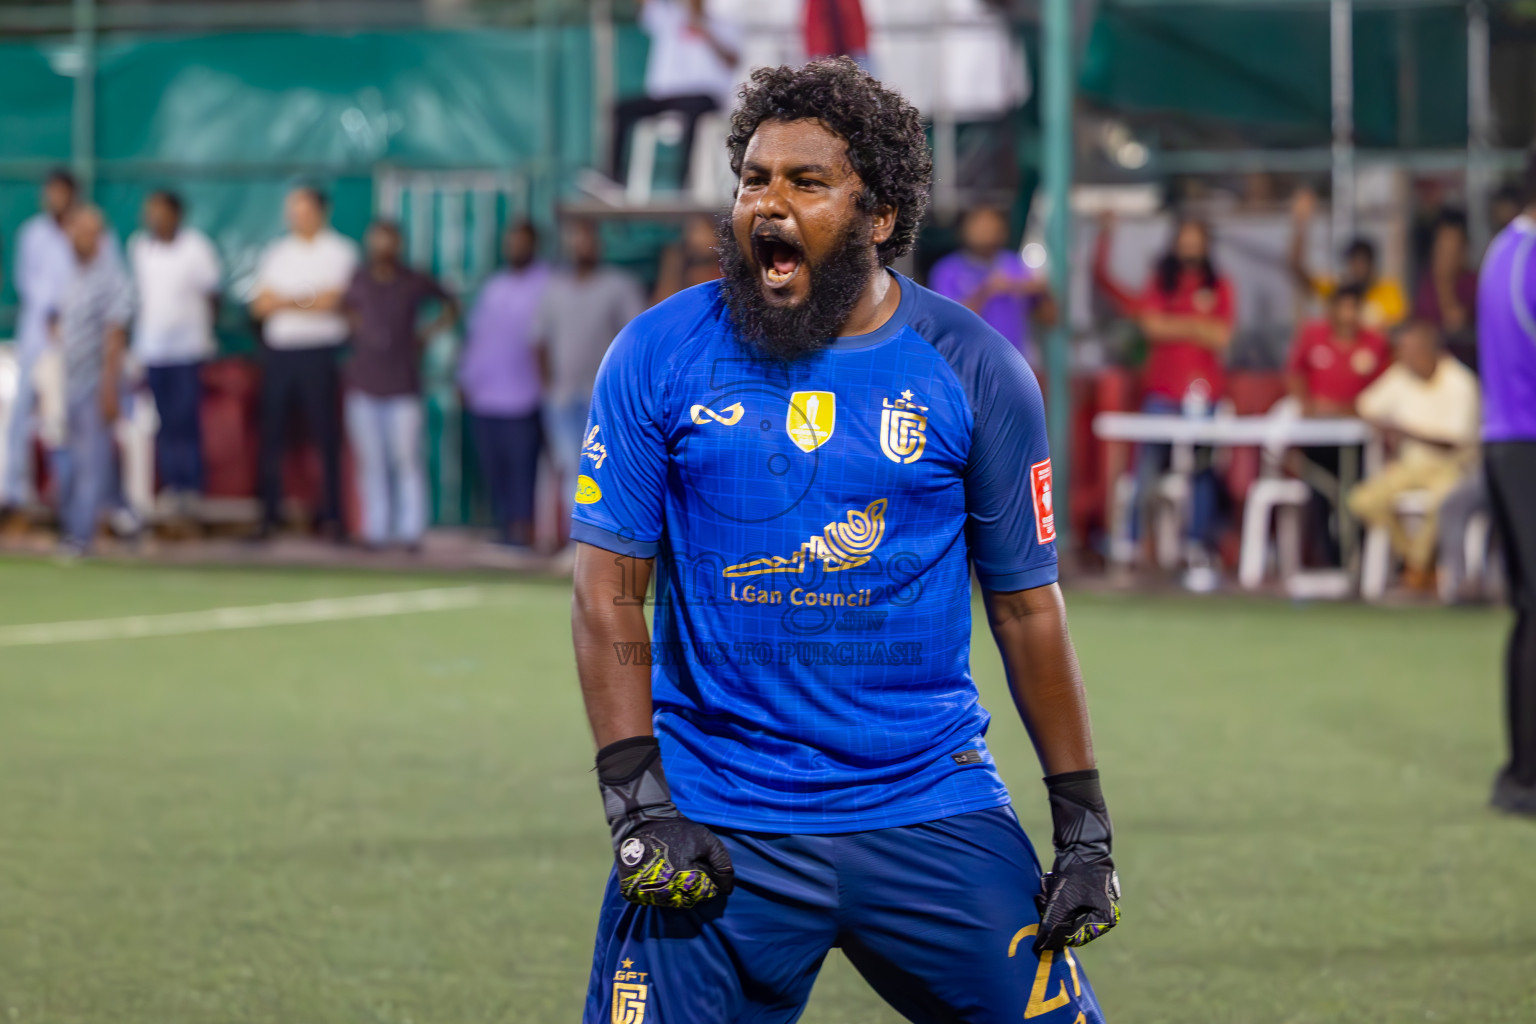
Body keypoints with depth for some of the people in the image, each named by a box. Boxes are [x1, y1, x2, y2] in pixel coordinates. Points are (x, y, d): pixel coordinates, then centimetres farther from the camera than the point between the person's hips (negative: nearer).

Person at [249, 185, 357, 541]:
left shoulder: (340, 252, 2)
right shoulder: (275, 253, 16)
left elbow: (332, 302, -9)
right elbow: (261, 305, 7)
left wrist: (284, 301, -3)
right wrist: (308, 300, -6)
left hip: (319, 351, -4)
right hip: (279, 352, 4)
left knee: (326, 434, -4)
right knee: (272, 433, 2)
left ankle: (332, 516, -1)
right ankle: (271, 514, 7)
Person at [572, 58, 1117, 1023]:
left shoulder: (975, 370, 2)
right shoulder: (659, 355, 0)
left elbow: (1027, 604, 7)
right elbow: (610, 590, 0)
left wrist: (1084, 827, 5)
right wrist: (639, 802, -9)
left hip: (934, 814, 1)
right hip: (716, 831, 0)